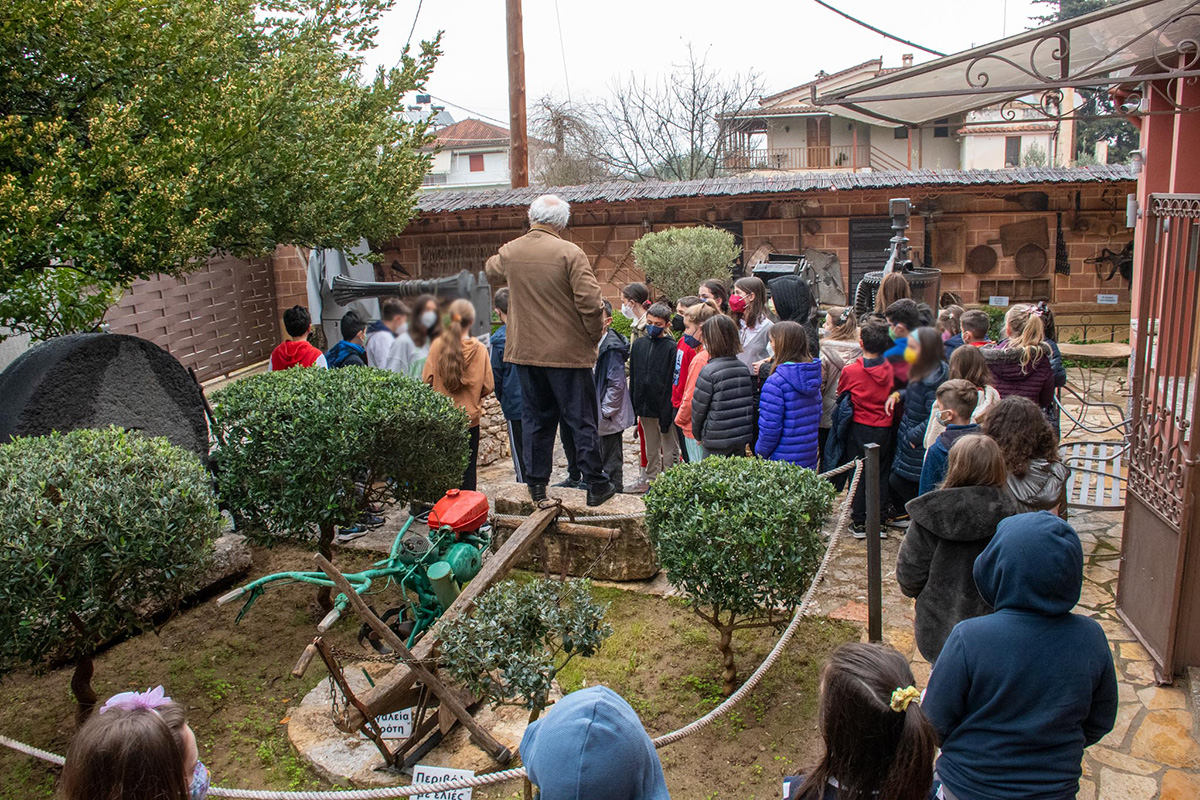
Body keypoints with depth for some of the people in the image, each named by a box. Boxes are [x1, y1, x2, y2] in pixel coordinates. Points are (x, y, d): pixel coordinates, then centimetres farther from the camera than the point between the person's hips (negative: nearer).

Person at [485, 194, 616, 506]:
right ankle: (596, 485, 11)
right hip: (568, 352, -5)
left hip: (525, 351, 5)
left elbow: (492, 273, 27)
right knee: (582, 420, 5)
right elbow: (590, 302, -19)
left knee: (535, 418, 15)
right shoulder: (570, 253, -13)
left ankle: (536, 483, 20)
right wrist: (594, 336, -3)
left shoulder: (509, 252, 4)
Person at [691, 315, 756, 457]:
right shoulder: (744, 368, 3)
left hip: (716, 441, -6)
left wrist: (697, 435, 6)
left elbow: (698, 407, -9)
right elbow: (750, 404, 11)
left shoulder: (709, 372, -16)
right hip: (742, 438, 6)